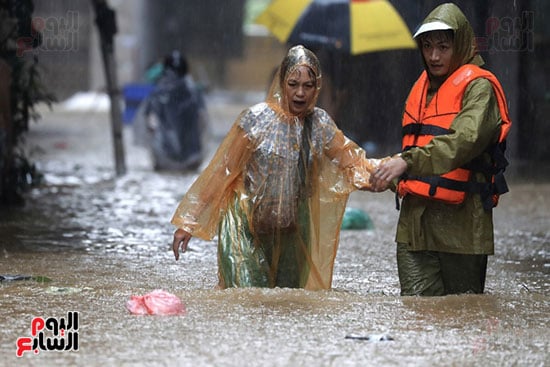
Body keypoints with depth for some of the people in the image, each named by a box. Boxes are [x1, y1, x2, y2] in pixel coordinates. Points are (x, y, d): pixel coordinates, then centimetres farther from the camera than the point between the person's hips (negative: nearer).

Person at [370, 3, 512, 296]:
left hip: (460, 220, -6)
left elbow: (464, 140, -23)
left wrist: (408, 162, -29)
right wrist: (388, 170, 13)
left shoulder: (478, 86, -6)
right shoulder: (422, 87, 18)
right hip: (414, 220, 6)